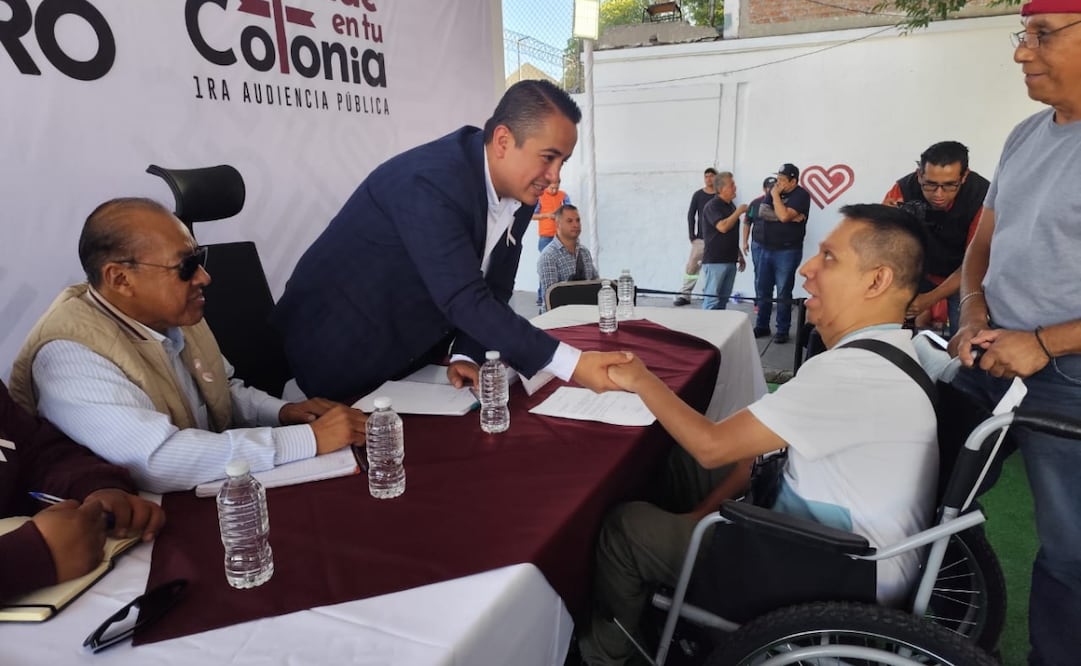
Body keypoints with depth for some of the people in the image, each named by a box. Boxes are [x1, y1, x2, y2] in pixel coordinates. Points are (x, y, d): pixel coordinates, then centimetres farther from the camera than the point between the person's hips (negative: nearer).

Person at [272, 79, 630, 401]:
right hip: (341, 353, -7)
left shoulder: (520, 193, -4)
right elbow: (464, 301, -36)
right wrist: (571, 365, -38)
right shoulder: (432, 181, -30)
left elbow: (491, 292, 0)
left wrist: (467, 355, -15)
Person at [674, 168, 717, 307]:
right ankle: (684, 295, 0)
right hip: (701, 238, 1)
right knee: (691, 267, -4)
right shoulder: (698, 195, 5)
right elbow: (691, 215, 5)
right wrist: (691, 235, -3)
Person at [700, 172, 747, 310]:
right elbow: (723, 227, -25)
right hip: (715, 261, -8)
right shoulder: (712, 206, -10)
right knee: (712, 299, -7)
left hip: (730, 260, 8)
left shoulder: (731, 205, 15)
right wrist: (739, 211, -13)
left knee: (723, 299, 10)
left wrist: (740, 255, 22)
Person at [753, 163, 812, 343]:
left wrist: (776, 195, -12)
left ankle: (782, 331, 7)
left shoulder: (801, 195, -9)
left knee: (783, 293, -2)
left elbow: (784, 216, -22)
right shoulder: (775, 191, 11)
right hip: (767, 248, 7)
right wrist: (787, 216, -15)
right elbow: (762, 212, -4)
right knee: (762, 290, 10)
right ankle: (761, 326, 21)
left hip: (788, 251, -7)